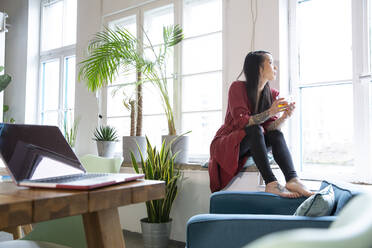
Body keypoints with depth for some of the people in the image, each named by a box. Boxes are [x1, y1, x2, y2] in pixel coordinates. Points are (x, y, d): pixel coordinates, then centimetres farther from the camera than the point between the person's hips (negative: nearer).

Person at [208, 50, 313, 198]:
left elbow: (270, 128, -6)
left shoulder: (272, 94, 2)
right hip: (225, 145, -5)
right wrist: (270, 112, -32)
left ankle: (292, 179, -38)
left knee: (276, 134, -22)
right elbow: (241, 121, -23)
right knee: (255, 129, -33)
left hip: (249, 146, 5)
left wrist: (284, 117, -26)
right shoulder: (238, 87, -14)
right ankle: (271, 183, -42)